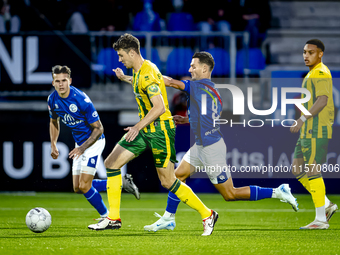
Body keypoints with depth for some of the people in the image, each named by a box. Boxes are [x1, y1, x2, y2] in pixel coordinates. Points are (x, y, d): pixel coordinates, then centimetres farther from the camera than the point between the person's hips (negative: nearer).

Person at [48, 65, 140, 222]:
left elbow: (98, 128, -20)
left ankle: (106, 217, 6)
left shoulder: (81, 99, -26)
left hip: (94, 142, -8)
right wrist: (53, 145, 3)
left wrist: (83, 148, -26)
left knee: (84, 186, -15)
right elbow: (54, 122, 15)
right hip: (80, 144, 8)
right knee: (77, 188, 6)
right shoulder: (52, 100, -6)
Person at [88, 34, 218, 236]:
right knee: (111, 163, 2)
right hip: (145, 129, 10)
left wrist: (138, 126, -28)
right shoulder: (139, 71, 9)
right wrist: (124, 78, 42)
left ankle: (207, 215, 10)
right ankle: (114, 218, 3)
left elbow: (160, 107, -27)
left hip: (160, 129, -10)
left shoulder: (148, 74, -21)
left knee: (168, 181, -4)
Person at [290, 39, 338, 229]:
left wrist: (302, 119, -25)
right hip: (308, 130, 10)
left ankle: (321, 220, -6)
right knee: (297, 169, 9)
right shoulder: (313, 74, 20)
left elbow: (322, 100, -23)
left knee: (312, 171, -9)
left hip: (317, 130, -10)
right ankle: (326, 205, 12)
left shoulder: (320, 73, -12)